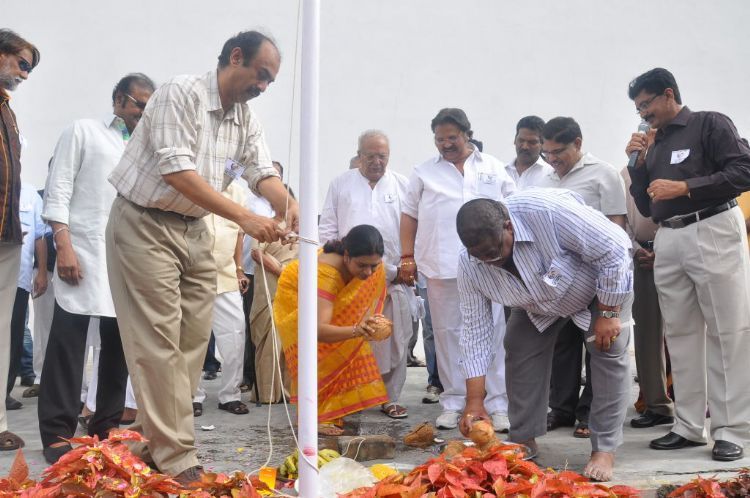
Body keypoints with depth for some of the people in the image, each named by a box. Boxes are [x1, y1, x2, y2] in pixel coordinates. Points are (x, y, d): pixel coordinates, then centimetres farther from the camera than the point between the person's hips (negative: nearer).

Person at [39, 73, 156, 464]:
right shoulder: (84, 132, 6)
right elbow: (57, 191, -2)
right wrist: (64, 247, -13)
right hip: (83, 253, -5)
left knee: (119, 343, 6)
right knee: (67, 343, -5)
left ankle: (107, 426, 16)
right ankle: (57, 433, 0)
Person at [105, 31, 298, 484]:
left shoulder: (248, 120, 8)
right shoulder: (181, 95, -16)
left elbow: (264, 173, -1)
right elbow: (176, 171, -25)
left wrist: (290, 206, -24)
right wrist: (244, 217, -32)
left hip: (194, 231, 8)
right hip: (146, 225, -8)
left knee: (192, 343, 5)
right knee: (160, 346, -7)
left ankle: (152, 442, 15)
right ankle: (175, 458, -4)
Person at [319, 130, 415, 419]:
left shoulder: (402, 186, 11)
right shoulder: (341, 185, 12)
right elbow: (328, 229, 11)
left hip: (393, 279, 0)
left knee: (393, 341, 1)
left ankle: (390, 398, 10)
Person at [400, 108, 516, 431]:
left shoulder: (493, 169, 12)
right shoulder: (424, 173, 11)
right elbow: (409, 215, 11)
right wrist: (407, 257, 4)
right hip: (442, 268, 0)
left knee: (493, 333, -1)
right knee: (447, 333, 5)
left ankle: (498, 404, 4)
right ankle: (453, 403, 14)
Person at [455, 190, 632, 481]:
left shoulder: (547, 210, -44)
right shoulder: (469, 266, -26)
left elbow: (614, 250, -34)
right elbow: (476, 331, -19)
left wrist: (608, 313, -28)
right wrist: (474, 401, -21)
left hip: (600, 285, -4)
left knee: (609, 352, -16)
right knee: (519, 350, -4)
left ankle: (604, 450, -9)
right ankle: (523, 439, 11)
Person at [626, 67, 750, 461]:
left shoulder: (711, 124, 0)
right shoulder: (653, 145, 17)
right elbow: (645, 207, 19)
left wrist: (683, 187, -16)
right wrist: (638, 164, 6)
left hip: (713, 233, -7)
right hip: (669, 241, 7)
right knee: (681, 334, 6)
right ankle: (689, 426, 11)